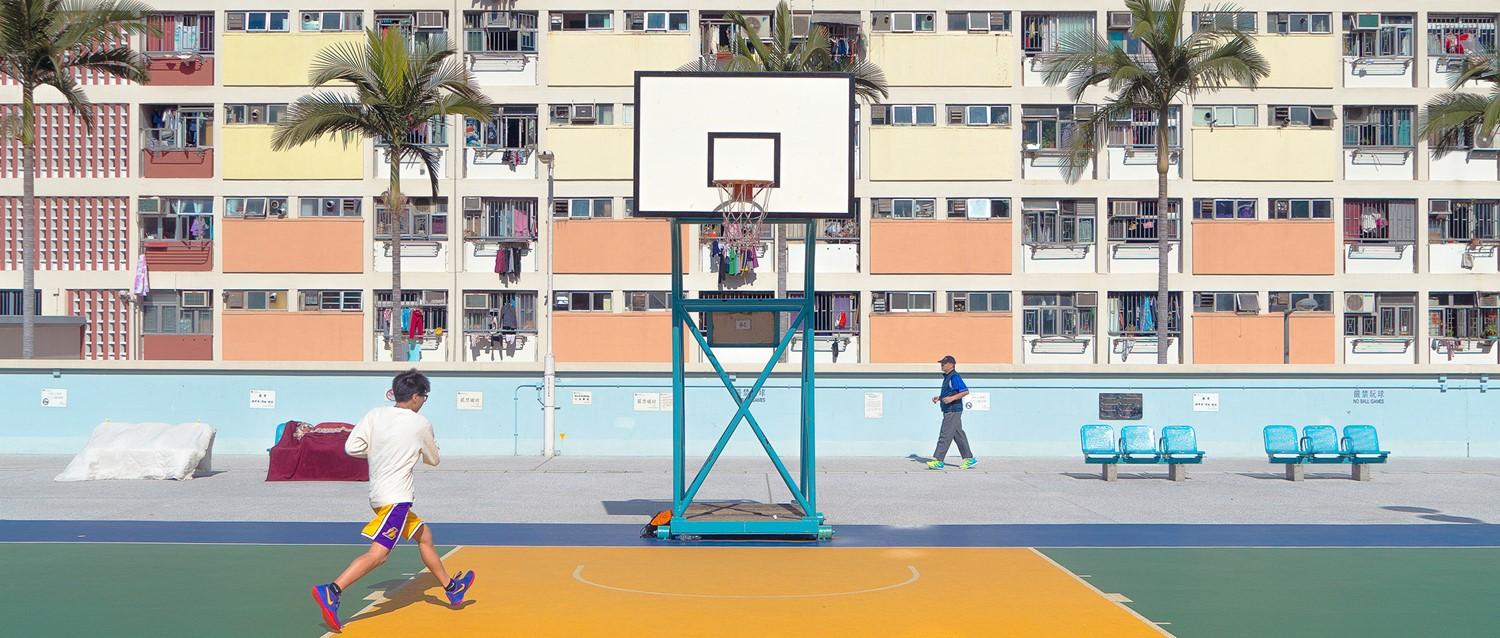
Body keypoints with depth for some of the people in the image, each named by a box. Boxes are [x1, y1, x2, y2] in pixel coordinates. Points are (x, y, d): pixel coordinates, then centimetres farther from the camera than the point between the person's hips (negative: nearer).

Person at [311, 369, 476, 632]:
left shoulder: (375, 415, 4)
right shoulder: (421, 424, -5)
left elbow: (351, 447, -2)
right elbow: (433, 459, 10)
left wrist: (378, 450, 13)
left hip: (379, 494, 8)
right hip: (395, 499, -8)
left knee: (424, 536, 21)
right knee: (378, 552, -14)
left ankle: (451, 589, 33)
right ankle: (331, 591, -27)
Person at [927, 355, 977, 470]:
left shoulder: (955, 377, -14)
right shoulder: (947, 377, 16)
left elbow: (965, 391, -20)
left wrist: (952, 398, -26)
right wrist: (939, 397, 13)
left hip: (953, 411, -10)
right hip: (949, 411, 10)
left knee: (945, 435, -9)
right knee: (958, 435, 12)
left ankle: (938, 461, -9)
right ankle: (969, 458, 16)